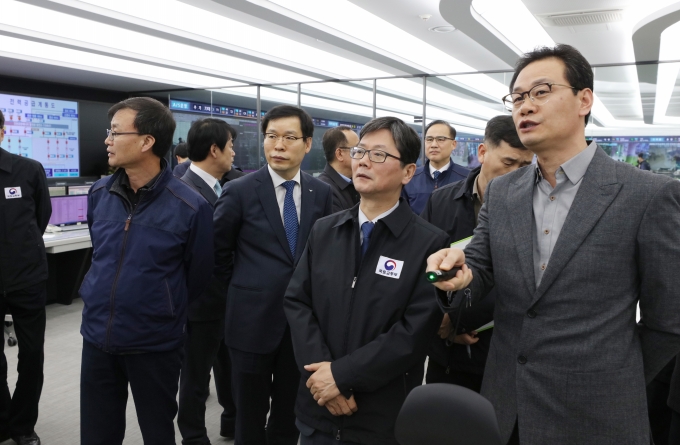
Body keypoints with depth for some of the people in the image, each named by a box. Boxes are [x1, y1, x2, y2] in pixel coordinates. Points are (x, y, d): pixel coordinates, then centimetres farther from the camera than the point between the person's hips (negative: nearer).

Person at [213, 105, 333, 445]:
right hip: (253, 319, -2)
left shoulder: (321, 193, 0)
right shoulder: (239, 191, -9)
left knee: (290, 415, 18)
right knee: (250, 416, 15)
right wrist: (241, 288, 4)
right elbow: (217, 250, 1)